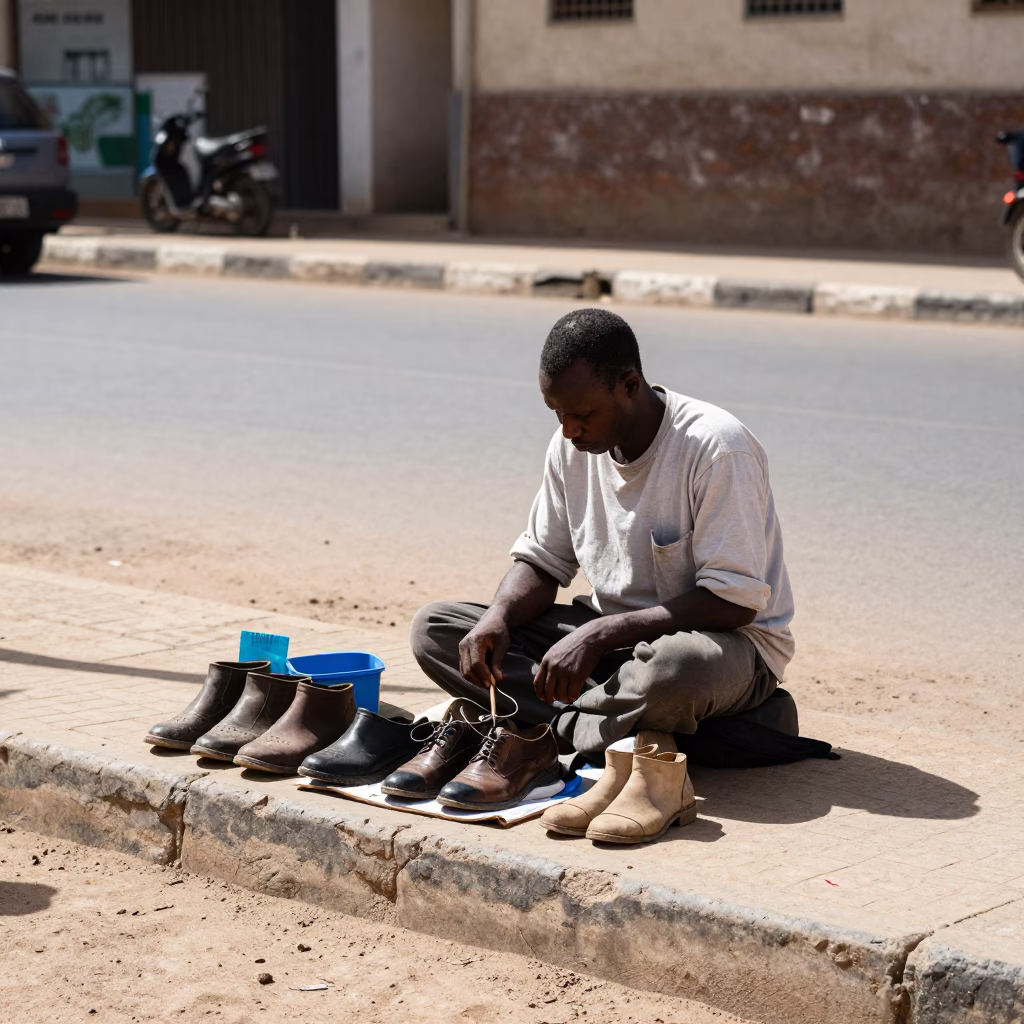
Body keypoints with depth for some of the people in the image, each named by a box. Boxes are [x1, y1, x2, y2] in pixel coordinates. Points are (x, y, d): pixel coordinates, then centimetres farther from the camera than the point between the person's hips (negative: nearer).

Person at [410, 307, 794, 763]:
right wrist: (498, 618, -14)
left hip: (726, 641, -7)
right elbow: (542, 563, 9)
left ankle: (550, 731, -16)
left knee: (677, 665, -45)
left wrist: (600, 634, -29)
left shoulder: (716, 448, -21)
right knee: (433, 628, -7)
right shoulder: (573, 445, 0)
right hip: (611, 636, 7)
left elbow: (734, 601, -24)